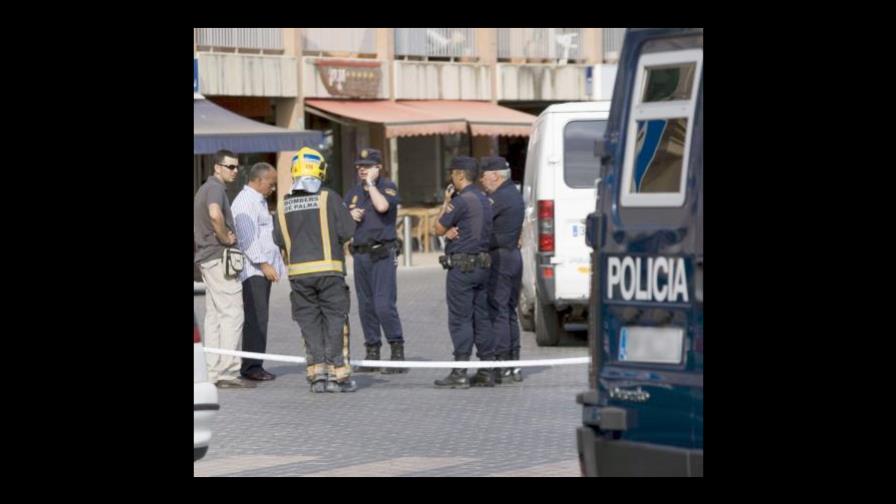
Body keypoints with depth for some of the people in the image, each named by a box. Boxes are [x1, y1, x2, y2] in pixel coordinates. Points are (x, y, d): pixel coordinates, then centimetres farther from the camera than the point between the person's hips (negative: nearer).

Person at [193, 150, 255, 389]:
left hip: (206, 257, 11)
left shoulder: (205, 189, 19)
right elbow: (215, 214, -35)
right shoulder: (216, 188, -14)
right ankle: (228, 372, -14)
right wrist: (226, 238, -20)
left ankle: (214, 371, 12)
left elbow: (202, 220, 32)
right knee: (232, 314, -11)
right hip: (219, 258, -11)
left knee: (214, 315, 11)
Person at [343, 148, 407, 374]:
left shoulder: (388, 186, -2)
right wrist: (350, 216, -3)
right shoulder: (353, 192, 16)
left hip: (382, 253, -7)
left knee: (384, 304, -15)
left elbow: (382, 206, -22)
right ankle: (372, 354, 14)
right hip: (360, 254, 7)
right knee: (366, 306, 8)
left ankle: (397, 353, -9)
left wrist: (370, 183, -12)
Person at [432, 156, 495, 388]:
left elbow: (439, 229, -6)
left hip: (462, 266, -8)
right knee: (482, 318, 9)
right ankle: (486, 371, 10)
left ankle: (460, 373, -7)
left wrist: (446, 202, 5)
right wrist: (454, 231, -2)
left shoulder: (462, 201, -15)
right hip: (482, 263, 8)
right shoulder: (484, 200, 14)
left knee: (460, 319, -6)